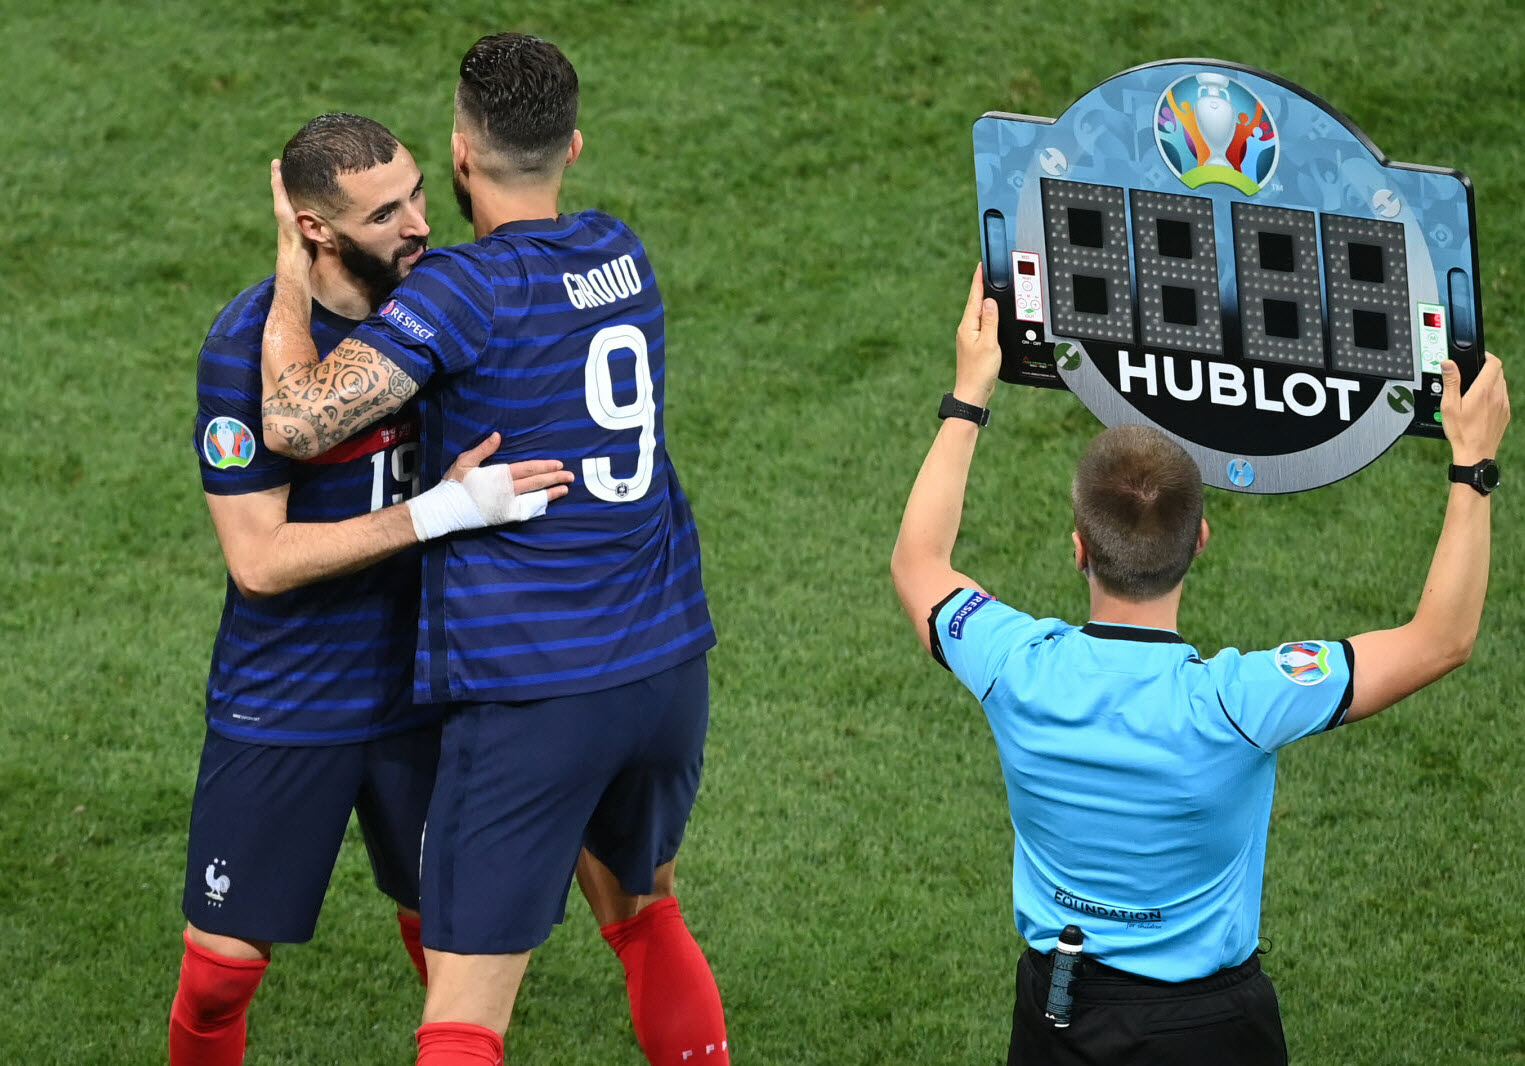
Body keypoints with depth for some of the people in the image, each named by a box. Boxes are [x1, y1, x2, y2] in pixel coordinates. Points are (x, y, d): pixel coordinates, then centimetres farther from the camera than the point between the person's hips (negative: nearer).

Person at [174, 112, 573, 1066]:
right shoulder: (247, 348, -21)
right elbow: (260, 559, -24)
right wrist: (440, 511, -30)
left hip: (417, 690, 4)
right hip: (282, 711, -4)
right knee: (223, 962, 0)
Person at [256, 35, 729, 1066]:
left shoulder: (466, 288, -14)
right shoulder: (621, 255, 8)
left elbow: (298, 421, -21)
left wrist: (292, 272, -6)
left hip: (528, 692, -7)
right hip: (669, 669, 7)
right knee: (644, 914, 30)